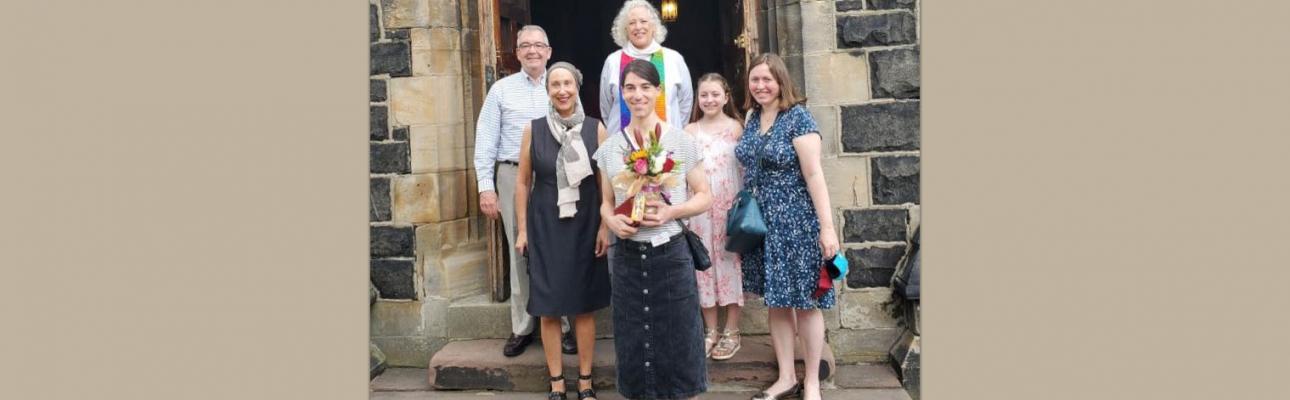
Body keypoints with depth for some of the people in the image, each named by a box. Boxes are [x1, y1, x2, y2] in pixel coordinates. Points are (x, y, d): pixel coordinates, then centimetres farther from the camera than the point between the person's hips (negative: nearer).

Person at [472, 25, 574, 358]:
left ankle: (564, 324, 12)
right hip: (513, 176, 0)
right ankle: (522, 328, 15)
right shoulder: (502, 89, 7)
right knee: (520, 252, 5)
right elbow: (485, 141, 5)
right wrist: (486, 187, -2)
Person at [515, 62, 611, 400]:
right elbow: (523, 182, 4)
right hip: (545, 226, 0)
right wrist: (522, 230, 2)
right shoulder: (534, 130, 0)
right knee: (549, 307, 4)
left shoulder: (595, 128, -1)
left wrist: (605, 226, -4)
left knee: (585, 306, 6)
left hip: (584, 226, 0)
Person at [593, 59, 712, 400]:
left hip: (671, 253, -2)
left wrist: (671, 212, -16)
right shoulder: (610, 147, 7)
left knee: (677, 340, 3)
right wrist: (612, 220, -9)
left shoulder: (680, 141, -1)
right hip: (627, 255, 3)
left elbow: (704, 197, 2)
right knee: (633, 343, 9)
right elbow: (606, 202, 14)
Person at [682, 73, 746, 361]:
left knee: (729, 260, 2)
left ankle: (731, 331, 13)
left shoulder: (736, 127, 1)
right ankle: (710, 330, 18)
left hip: (730, 203, -2)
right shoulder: (690, 130, 7)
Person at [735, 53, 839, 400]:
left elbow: (814, 174, -16)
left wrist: (827, 226, -20)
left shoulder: (798, 117, -11)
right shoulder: (753, 119, 9)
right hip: (761, 222, 7)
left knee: (805, 301, 2)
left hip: (795, 221, -6)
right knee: (775, 301, 12)